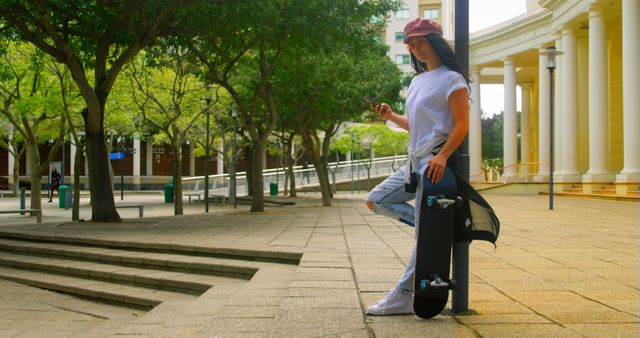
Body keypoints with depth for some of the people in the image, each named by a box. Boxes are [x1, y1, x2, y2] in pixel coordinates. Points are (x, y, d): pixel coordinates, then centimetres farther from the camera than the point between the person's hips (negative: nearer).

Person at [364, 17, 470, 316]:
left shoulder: (451, 79, -8)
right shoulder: (418, 81, 18)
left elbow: (462, 125, -15)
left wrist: (442, 156, -28)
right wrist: (391, 116, 7)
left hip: (435, 163, -10)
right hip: (415, 162, 10)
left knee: (424, 233, -6)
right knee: (376, 201, 12)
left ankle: (403, 296, -1)